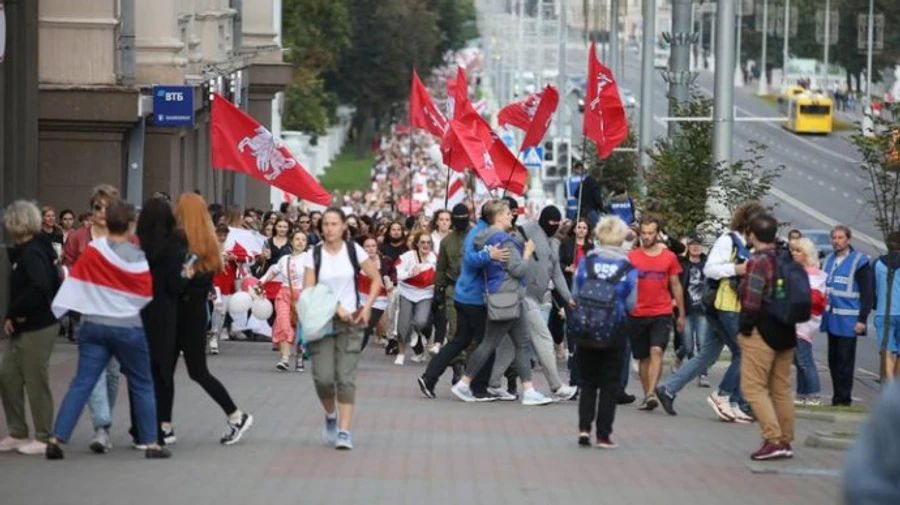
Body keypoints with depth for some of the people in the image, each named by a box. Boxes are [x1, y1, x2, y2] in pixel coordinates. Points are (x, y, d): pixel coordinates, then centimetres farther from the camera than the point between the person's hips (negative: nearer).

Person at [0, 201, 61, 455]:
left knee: (36, 381, -1)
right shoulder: (23, 252, 11)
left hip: (37, 328, -9)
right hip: (22, 328, 9)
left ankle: (43, 438, 9)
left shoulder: (32, 253, -17)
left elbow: (40, 289, -29)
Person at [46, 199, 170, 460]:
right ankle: (151, 443, 10)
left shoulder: (92, 251, -5)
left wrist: (56, 311, 3)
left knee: (81, 383, 1)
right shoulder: (138, 258, -8)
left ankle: (57, 439, -8)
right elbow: (148, 294, -2)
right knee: (142, 386, 11)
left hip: (94, 326, 2)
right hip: (129, 328, -2)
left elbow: (75, 281, -3)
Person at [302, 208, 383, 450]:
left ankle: (344, 431, -6)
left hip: (350, 321, 0)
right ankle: (331, 416, 21)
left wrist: (367, 308, -4)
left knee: (346, 377, -6)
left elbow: (376, 279, 7)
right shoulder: (314, 255, 0)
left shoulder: (354, 250, 1)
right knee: (323, 377, -8)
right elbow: (309, 292, -4)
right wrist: (335, 307, -14)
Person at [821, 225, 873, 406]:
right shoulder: (829, 260, 14)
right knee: (833, 360, 9)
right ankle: (838, 396, 16)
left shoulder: (859, 261, -6)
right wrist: (820, 311, 17)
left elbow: (867, 293, -8)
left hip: (848, 321, -7)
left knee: (845, 361, -4)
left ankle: (843, 398, 0)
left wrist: (862, 319, -13)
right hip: (831, 319, 7)